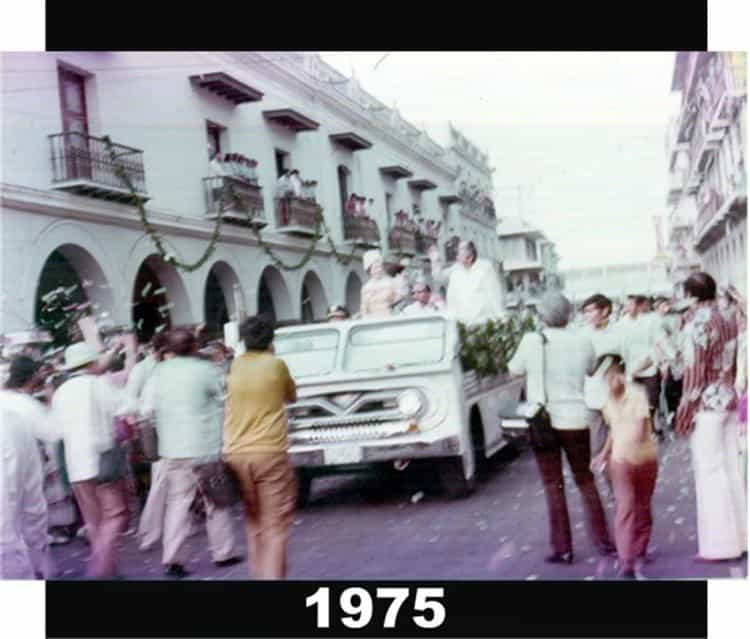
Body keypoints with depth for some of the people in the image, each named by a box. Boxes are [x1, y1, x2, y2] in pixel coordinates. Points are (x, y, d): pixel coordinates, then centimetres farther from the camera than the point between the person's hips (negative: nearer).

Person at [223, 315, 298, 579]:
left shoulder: (235, 365, 7)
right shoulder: (276, 364, -2)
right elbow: (292, 397, 16)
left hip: (236, 454, 5)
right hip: (269, 453, -4)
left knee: (254, 522, 19)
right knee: (275, 525, -2)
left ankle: (258, 574, 25)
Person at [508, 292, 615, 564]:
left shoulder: (532, 341, -10)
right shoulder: (582, 341, -2)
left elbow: (514, 369, 5)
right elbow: (592, 368, 15)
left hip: (543, 421, -2)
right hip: (576, 420, 2)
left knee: (553, 486, 6)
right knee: (585, 481, 16)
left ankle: (562, 548, 8)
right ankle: (603, 540, 20)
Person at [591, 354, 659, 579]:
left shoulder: (637, 394, -17)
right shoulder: (607, 400, -2)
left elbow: (640, 431, -22)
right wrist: (604, 453, 12)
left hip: (646, 457, -2)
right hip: (621, 460, 2)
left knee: (642, 507, 12)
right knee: (625, 507, -10)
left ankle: (639, 552, 31)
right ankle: (626, 561, -12)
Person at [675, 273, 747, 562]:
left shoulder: (697, 324, -13)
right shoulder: (728, 321, 8)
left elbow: (694, 372, -14)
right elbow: (732, 364, 11)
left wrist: (684, 414, -9)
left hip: (707, 405, -7)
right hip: (729, 400, 7)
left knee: (710, 472, -1)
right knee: (731, 469, 12)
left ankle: (719, 543, 4)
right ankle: (739, 537, 19)